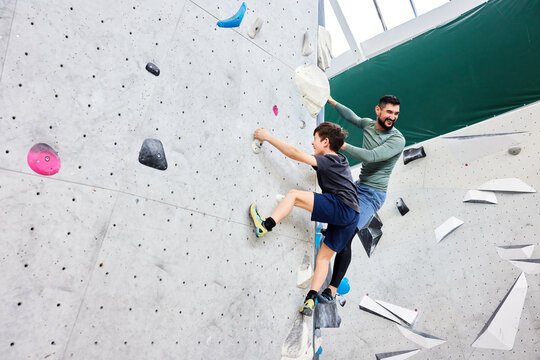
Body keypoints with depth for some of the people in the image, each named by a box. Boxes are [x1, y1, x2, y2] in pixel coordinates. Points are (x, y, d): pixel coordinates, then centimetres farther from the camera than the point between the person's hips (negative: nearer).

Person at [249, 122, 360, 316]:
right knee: (324, 257, 12)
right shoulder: (341, 160, 21)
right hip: (351, 217, 10)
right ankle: (310, 300, 13)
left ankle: (265, 225, -20)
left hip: (341, 208, -10)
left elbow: (295, 154, -14)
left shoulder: (328, 160, -4)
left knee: (294, 195, -14)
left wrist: (268, 137, -10)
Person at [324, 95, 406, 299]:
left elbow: (370, 156, -31)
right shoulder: (368, 124, 3)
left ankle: (333, 287, -5)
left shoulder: (397, 140, -18)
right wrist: (331, 100, 25)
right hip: (358, 186, 8)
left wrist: (342, 144, -27)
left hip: (373, 195, -8)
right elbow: (351, 116, 23)